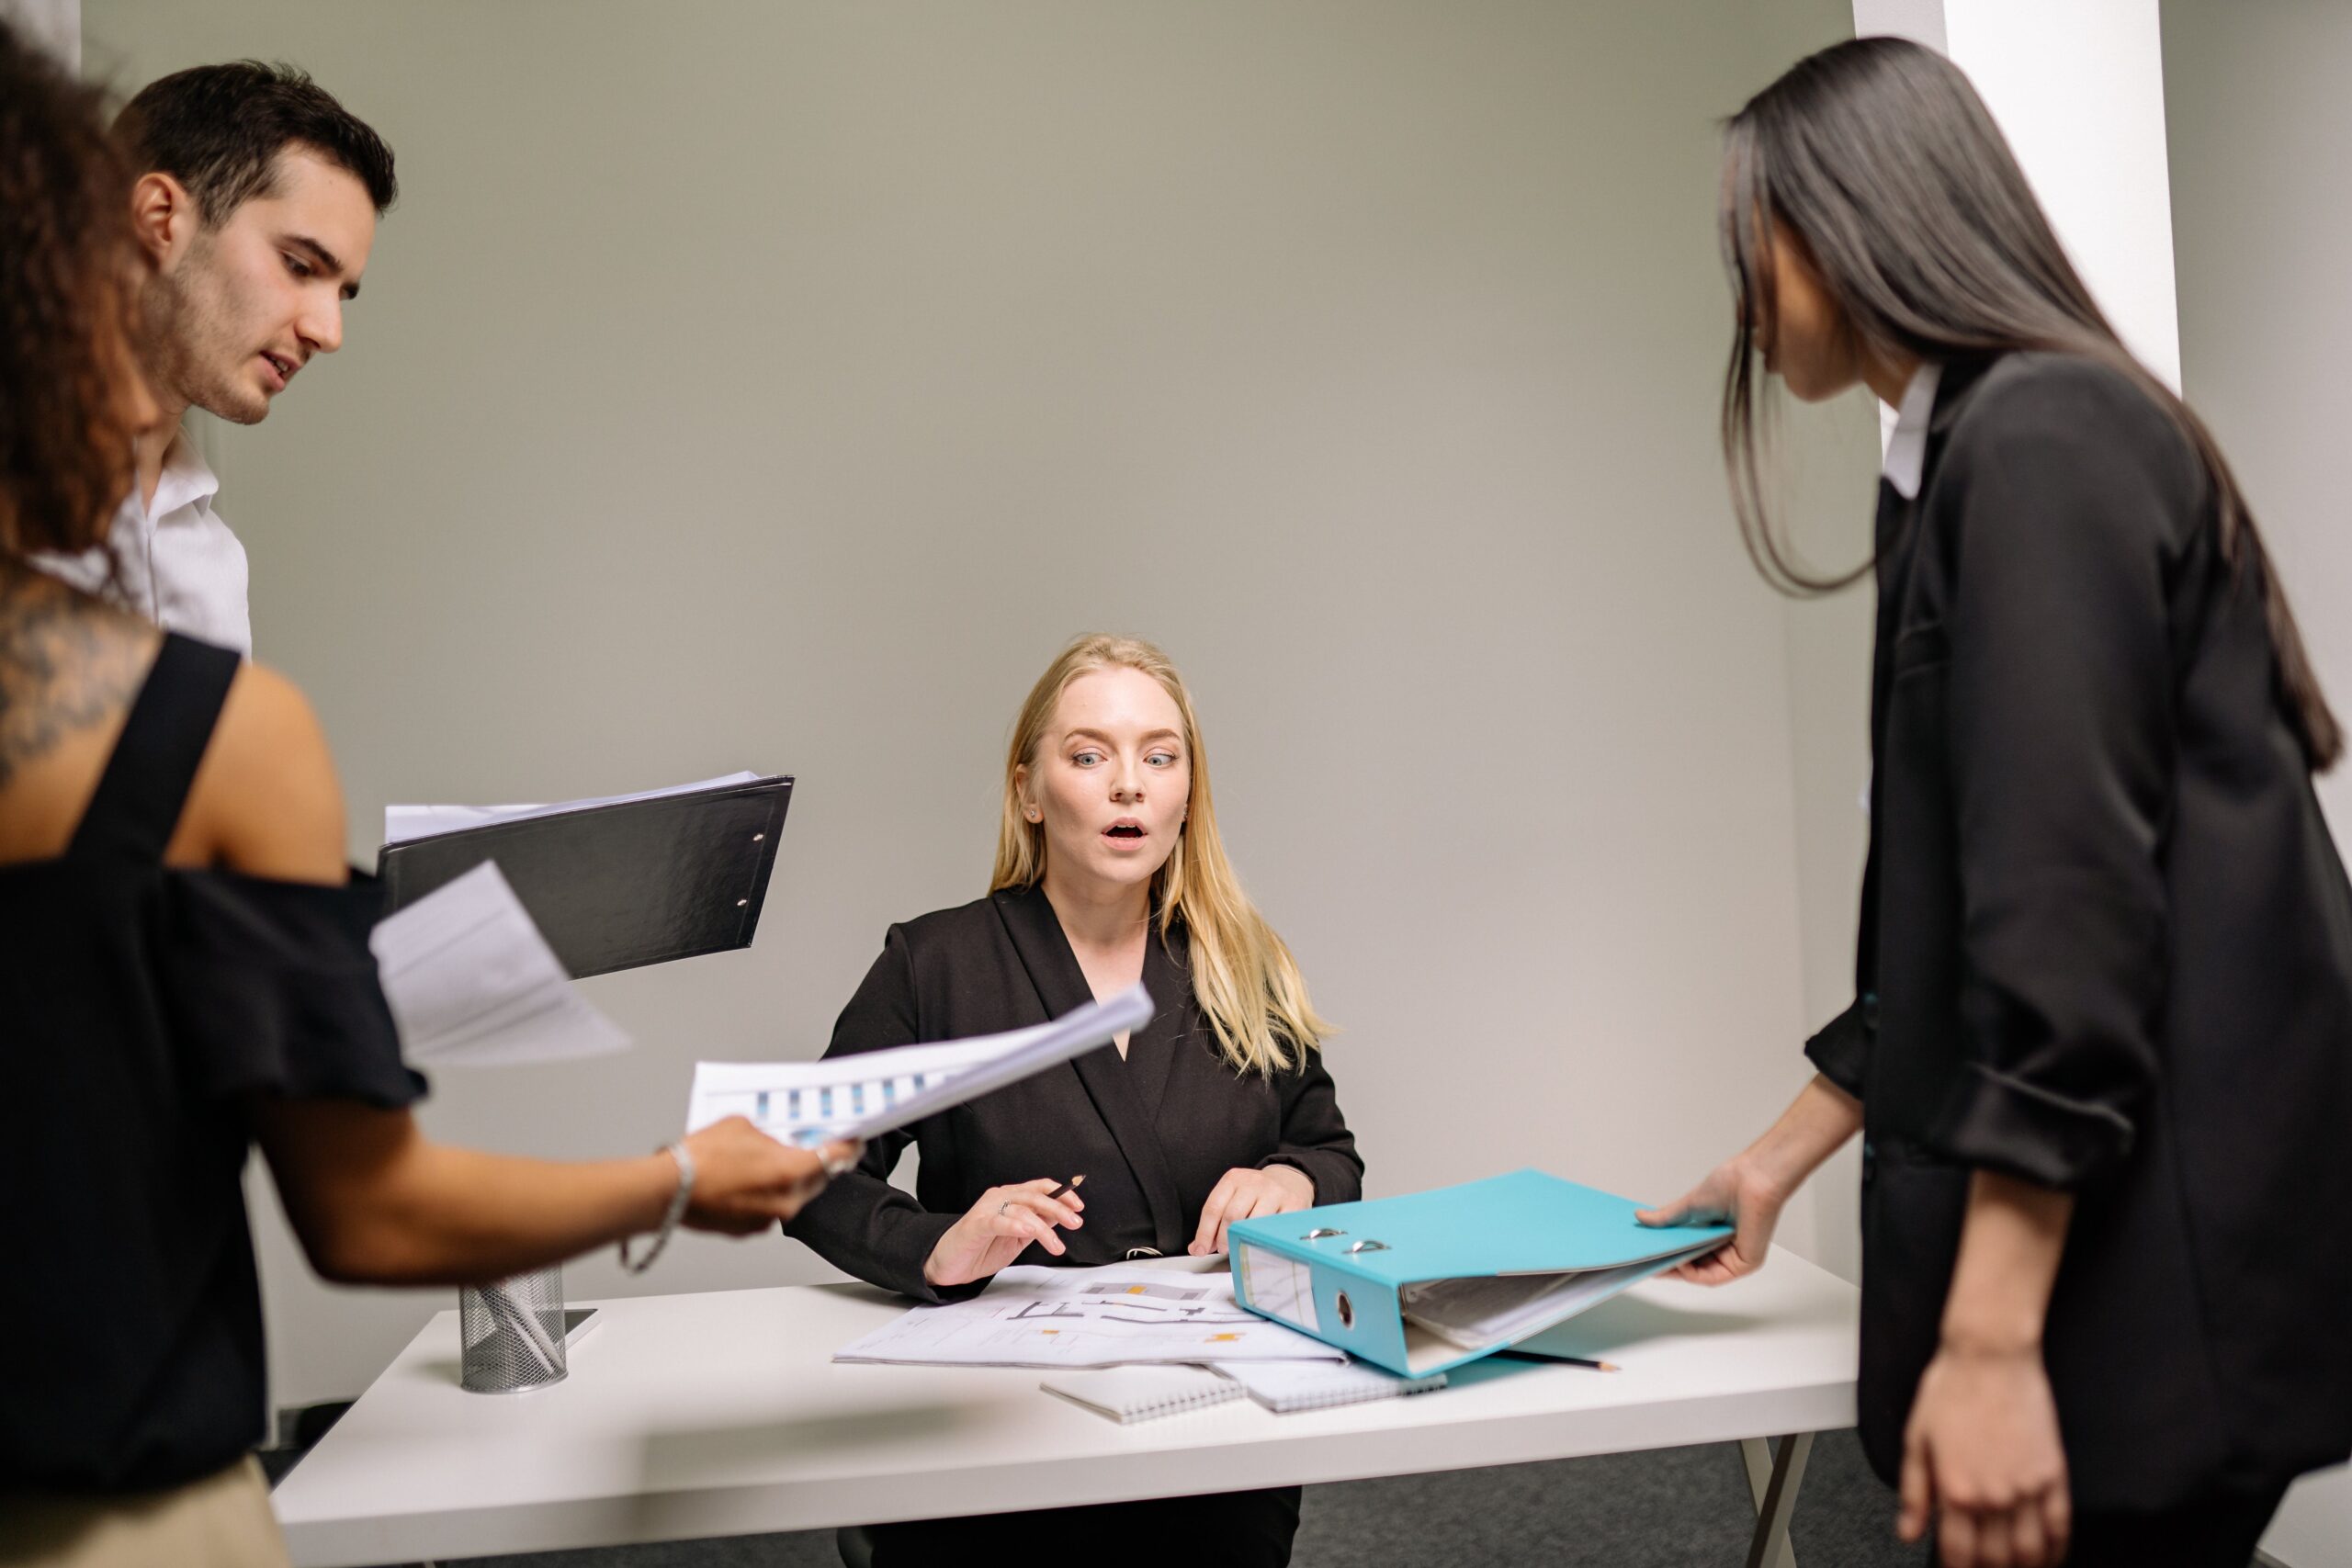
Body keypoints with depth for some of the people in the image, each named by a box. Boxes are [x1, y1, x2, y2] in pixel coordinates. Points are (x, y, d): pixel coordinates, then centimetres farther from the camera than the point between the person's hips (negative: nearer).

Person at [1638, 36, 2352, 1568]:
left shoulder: (2037, 437, -13)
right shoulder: (1977, 456, 15)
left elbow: (2072, 899, -21)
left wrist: (1990, 1342, -22)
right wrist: (1786, 1154, 23)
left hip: (2145, 1265, -9)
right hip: (2098, 1256, 9)